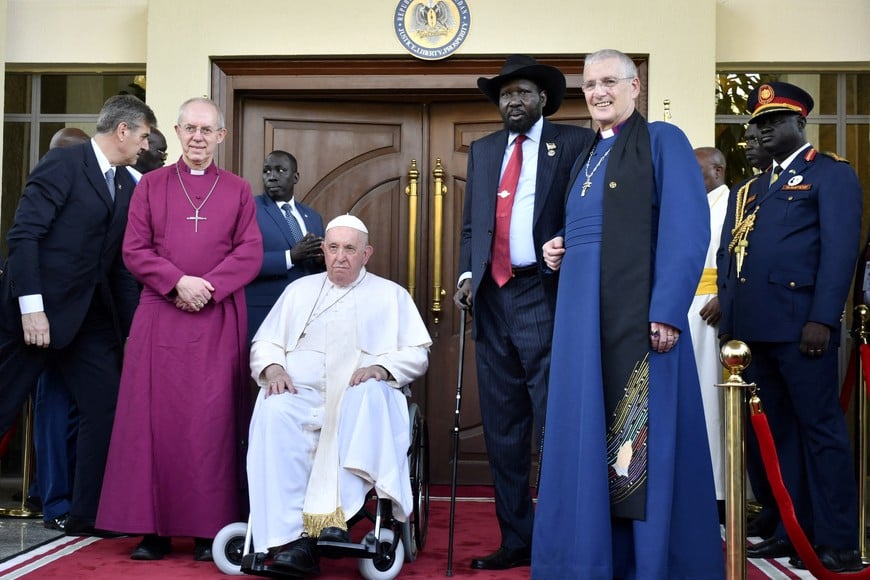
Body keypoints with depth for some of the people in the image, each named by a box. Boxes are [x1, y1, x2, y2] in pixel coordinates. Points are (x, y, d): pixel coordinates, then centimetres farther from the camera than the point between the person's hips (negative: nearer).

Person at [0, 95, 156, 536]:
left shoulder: (125, 186, 12)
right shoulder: (62, 164, -9)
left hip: (91, 314, 7)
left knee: (105, 408, 4)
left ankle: (87, 515, 14)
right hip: (41, 310, -7)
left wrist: (133, 324, 10)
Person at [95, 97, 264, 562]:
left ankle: (210, 528, 4)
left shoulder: (238, 191, 11)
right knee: (155, 414, -1)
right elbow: (134, 250, 3)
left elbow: (250, 254, 2)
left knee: (212, 418, -2)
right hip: (160, 315, 1)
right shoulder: (151, 185, 11)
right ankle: (153, 528, 5)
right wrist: (178, 282, -12)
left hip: (218, 319, 0)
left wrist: (207, 288, -12)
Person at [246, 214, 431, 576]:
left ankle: (334, 516, -40)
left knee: (370, 396, -38)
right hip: (301, 392, 2)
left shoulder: (391, 295, 18)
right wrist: (273, 368, -4)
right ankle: (290, 537, -37)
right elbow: (264, 344, 19)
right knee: (274, 414, -33)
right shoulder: (300, 290, 25)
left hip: (362, 392, -1)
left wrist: (382, 367, -11)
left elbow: (417, 354, 9)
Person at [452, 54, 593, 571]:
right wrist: (467, 273, 4)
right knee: (502, 429, 9)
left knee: (553, 423, -7)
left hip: (545, 296, -5)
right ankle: (516, 540, 20)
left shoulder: (575, 142, 4)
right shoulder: (482, 150, 19)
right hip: (492, 297, 6)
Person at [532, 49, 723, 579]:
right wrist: (560, 250, 7)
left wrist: (668, 310, -21)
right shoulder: (588, 158, 21)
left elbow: (688, 228, -12)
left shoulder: (662, 140, -1)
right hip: (584, 315, 7)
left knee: (645, 435, -3)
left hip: (639, 313, -7)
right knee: (589, 433, 8)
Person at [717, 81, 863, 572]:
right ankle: (792, 531, 20)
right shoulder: (750, 189, 23)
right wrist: (730, 314, 10)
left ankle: (837, 543, 6)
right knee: (773, 432, 11)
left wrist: (821, 320, -17)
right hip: (753, 329, 7)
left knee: (820, 429, -1)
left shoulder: (833, 174, 2)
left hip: (799, 325, -7)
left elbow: (841, 249, -8)